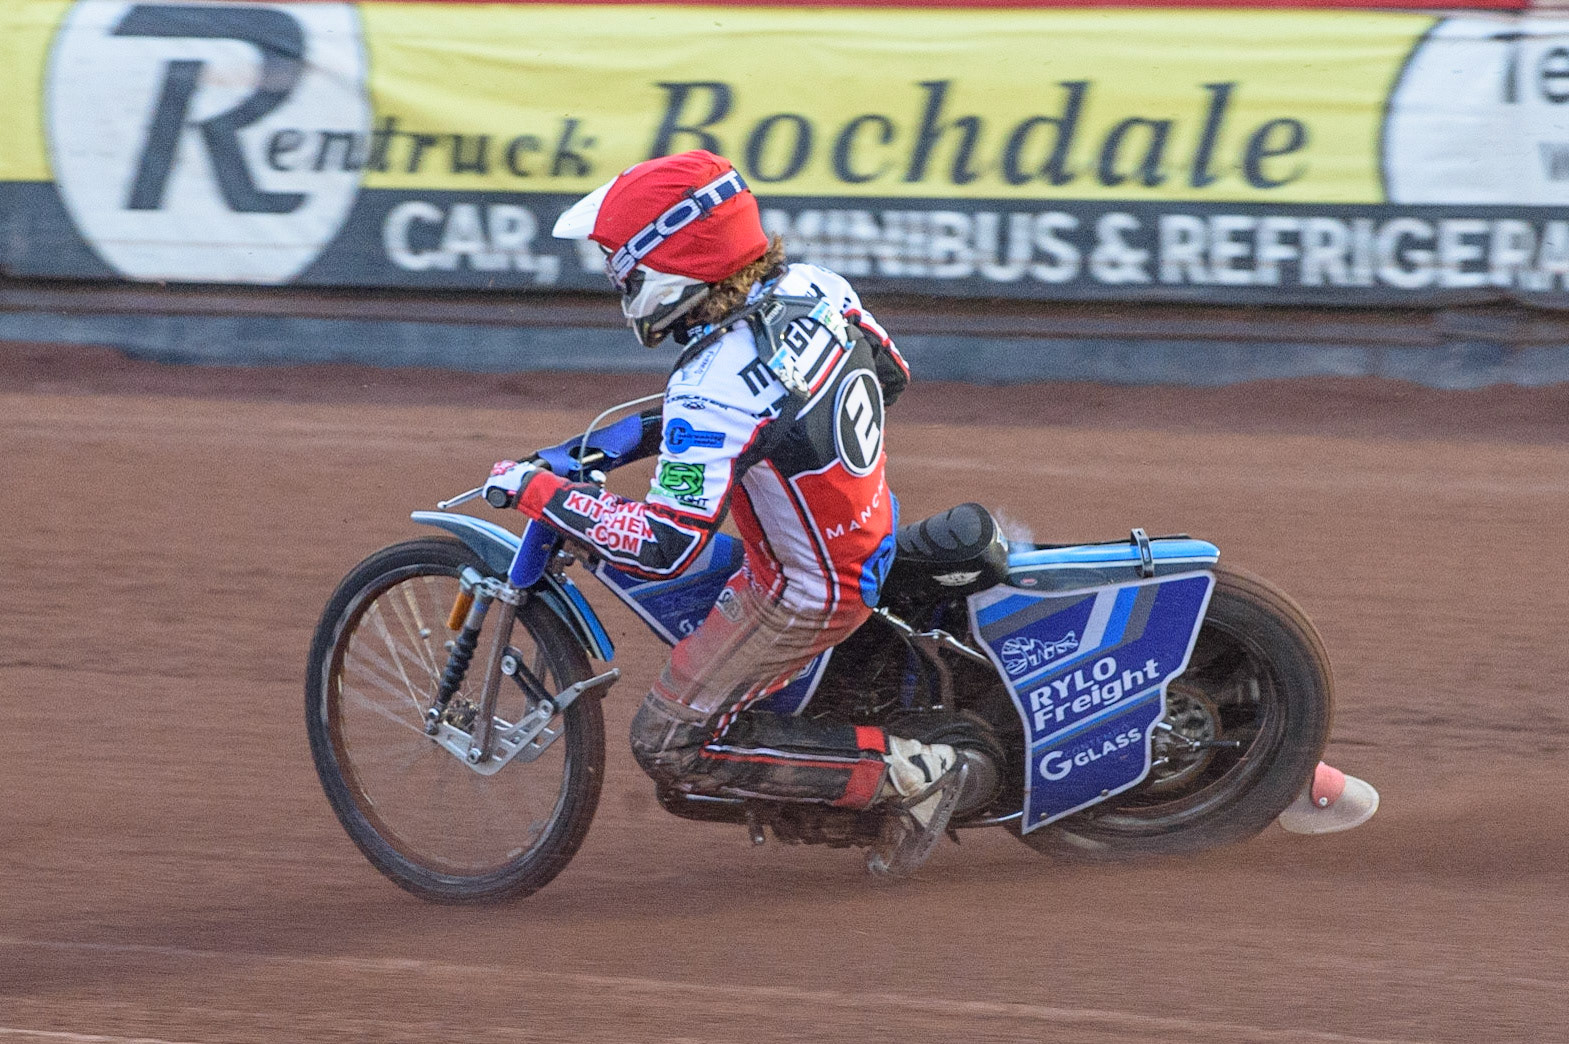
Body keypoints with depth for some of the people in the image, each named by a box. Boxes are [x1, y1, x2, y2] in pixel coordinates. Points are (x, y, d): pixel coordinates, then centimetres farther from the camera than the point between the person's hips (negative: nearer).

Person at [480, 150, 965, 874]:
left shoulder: (716, 393, -33)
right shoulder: (814, 286, -10)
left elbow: (663, 548, -35)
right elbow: (889, 375, 10)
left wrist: (537, 491, -24)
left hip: (807, 594, -8)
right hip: (873, 529, 8)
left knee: (669, 746, 1)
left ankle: (904, 772, -1)